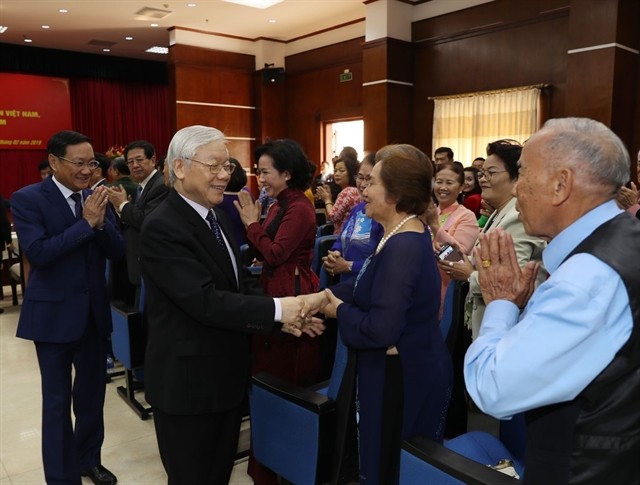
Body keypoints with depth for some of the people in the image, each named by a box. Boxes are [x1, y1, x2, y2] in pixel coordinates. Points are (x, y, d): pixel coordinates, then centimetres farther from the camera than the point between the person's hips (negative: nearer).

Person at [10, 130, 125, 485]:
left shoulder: (97, 198, 4)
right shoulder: (28, 199, -9)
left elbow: (117, 252, -1)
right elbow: (37, 252, -21)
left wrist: (101, 222, -19)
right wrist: (86, 222, -24)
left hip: (95, 311, 5)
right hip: (54, 313, -4)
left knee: (92, 394, 17)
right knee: (57, 400, 7)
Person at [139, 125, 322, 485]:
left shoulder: (217, 216, 7)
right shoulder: (162, 227, -21)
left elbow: (242, 281, 6)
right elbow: (206, 301, -29)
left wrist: (284, 318, -10)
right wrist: (276, 309, -26)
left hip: (227, 374, 8)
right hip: (187, 381, -8)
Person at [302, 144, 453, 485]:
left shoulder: (402, 247, -28)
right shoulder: (408, 236, 5)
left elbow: (381, 329, -31)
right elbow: (371, 285, 11)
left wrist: (339, 311, -14)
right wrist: (325, 294, -3)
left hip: (403, 380, -10)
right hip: (411, 370, 10)